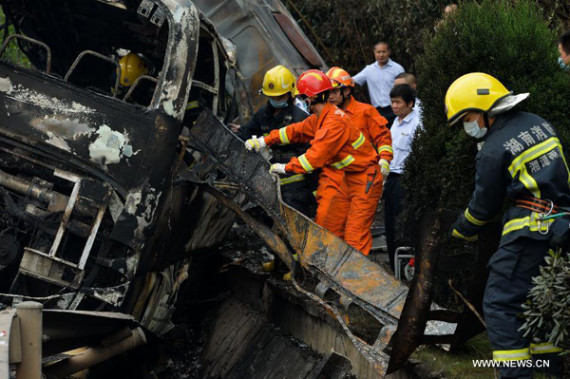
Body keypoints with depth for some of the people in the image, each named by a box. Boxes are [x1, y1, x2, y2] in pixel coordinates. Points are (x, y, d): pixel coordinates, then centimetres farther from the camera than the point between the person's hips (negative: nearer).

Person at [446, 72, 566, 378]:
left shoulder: (494, 150, -11)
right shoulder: (539, 124, 10)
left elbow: (484, 206, -1)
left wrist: (461, 231, 16)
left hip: (530, 232, -9)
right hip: (560, 227, 9)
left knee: (499, 304, -4)